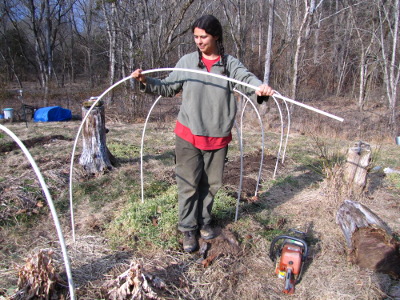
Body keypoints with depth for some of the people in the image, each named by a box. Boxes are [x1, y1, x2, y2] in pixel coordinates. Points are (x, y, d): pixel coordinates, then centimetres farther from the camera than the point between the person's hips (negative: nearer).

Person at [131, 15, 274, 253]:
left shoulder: (230, 64, -1)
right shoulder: (187, 62, 2)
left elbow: (247, 79, -17)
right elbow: (168, 88, 9)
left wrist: (260, 87, -39)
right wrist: (146, 82, -6)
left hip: (218, 137, 1)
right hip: (188, 135, 0)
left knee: (211, 183, 14)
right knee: (189, 183, 4)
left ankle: (204, 221, 36)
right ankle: (189, 229, 21)